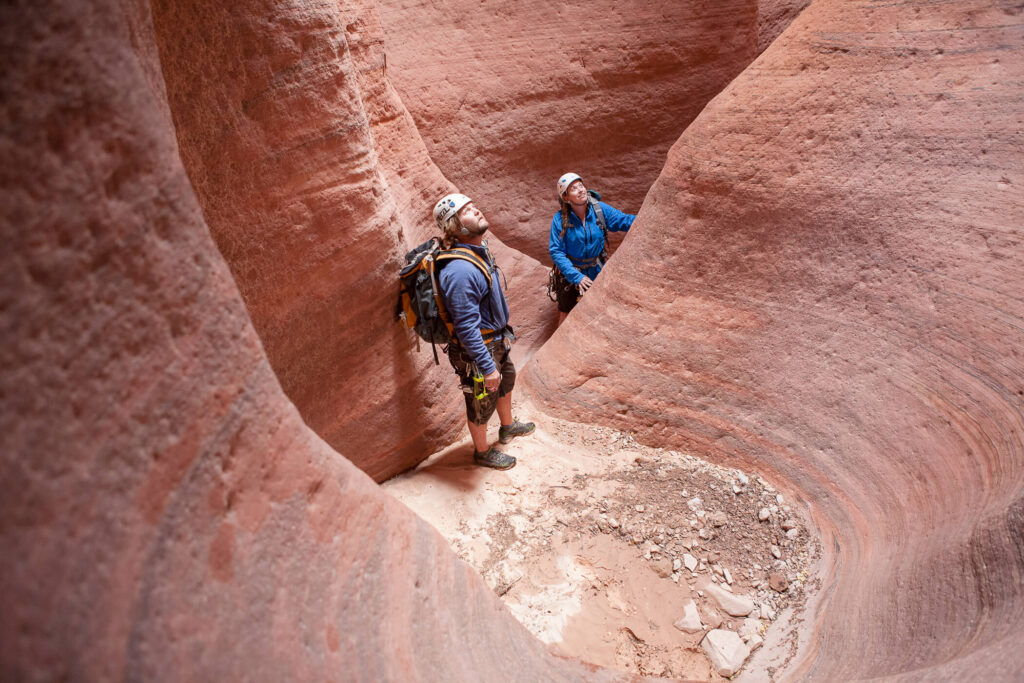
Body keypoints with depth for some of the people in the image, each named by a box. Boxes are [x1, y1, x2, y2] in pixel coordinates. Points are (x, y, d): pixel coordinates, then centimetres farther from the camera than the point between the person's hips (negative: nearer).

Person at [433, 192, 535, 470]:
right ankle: (482, 452, 39)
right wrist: (487, 367, -25)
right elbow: (466, 327, -31)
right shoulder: (460, 270, -33)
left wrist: (504, 331, 22)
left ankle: (508, 426, 57)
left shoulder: (480, 249, -2)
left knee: (506, 380, 30)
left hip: (497, 341, 9)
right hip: (477, 350, -9)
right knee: (482, 403, 13)